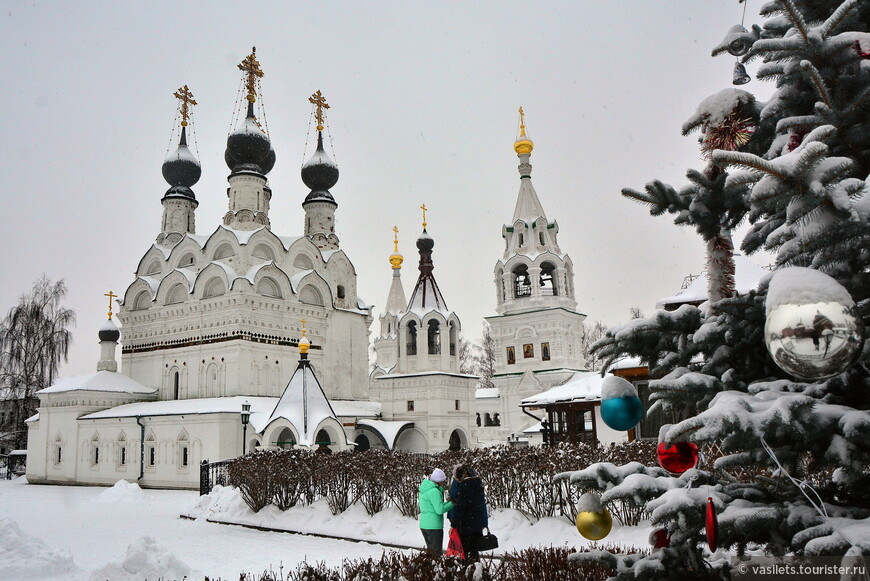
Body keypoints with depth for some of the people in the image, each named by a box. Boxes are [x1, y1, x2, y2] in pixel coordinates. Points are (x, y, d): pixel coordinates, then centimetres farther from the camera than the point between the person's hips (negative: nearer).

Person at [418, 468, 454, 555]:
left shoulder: (424, 489, 12)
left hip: (424, 525, 9)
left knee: (430, 549, 18)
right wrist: (451, 504, -8)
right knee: (437, 552, -1)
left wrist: (447, 502, 10)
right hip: (434, 526, -9)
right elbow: (440, 510, -21)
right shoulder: (434, 491, -18)